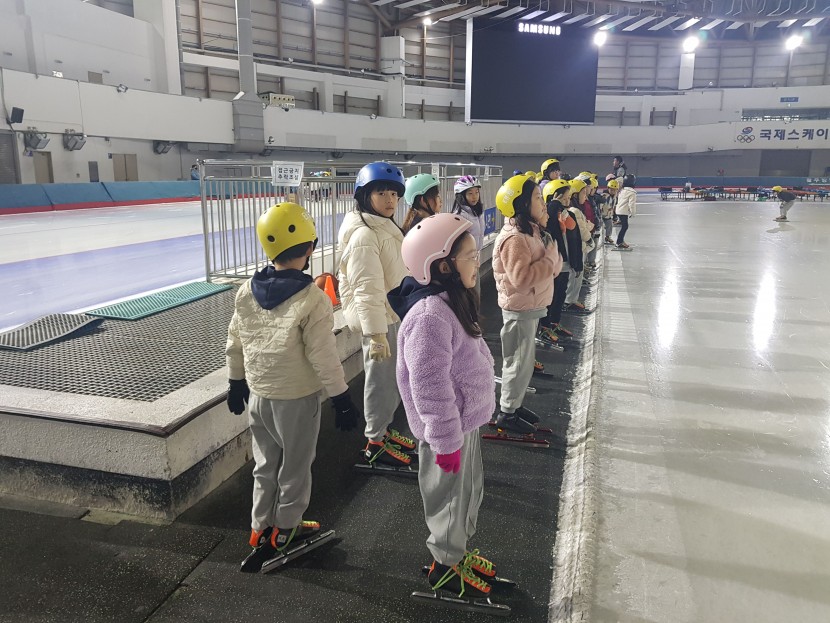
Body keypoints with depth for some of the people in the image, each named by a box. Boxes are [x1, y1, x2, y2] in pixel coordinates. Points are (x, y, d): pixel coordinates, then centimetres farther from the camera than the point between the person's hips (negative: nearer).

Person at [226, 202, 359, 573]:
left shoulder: (247, 292, -4)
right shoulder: (312, 299, -23)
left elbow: (234, 344, 5)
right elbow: (323, 357, -20)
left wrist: (237, 382, 19)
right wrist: (341, 399, -10)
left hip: (258, 395, 5)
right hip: (297, 399, -5)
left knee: (265, 465, 22)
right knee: (294, 468, 15)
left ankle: (261, 529, 34)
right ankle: (286, 531, 30)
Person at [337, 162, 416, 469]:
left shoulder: (386, 229, 10)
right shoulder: (364, 235, -21)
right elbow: (367, 289, -26)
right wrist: (376, 334, -27)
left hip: (395, 316, 10)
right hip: (379, 320, -10)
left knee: (395, 378, 20)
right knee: (381, 379, 2)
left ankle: (385, 429, 38)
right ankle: (374, 444, 19)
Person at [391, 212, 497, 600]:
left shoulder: (453, 300, 4)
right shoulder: (431, 315, -29)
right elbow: (430, 388, -28)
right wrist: (446, 442, -20)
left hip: (466, 420, 9)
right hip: (448, 429, -9)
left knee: (470, 490, 24)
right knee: (450, 498, 11)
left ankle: (459, 550, 46)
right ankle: (445, 566, 35)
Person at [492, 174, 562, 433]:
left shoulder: (531, 231, 7)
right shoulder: (514, 238, -23)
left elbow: (553, 268, 12)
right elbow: (522, 279, -32)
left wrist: (553, 256, -9)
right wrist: (549, 260, -22)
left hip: (531, 307, 9)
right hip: (520, 310, -9)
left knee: (524, 361, 20)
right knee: (519, 363, 3)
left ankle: (514, 404, 35)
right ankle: (507, 413, 19)